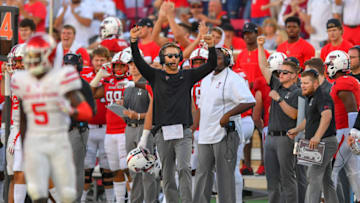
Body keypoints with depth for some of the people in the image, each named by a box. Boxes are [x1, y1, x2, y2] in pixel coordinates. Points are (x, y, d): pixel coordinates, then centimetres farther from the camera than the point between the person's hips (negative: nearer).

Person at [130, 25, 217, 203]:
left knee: (184, 168, -18)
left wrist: (211, 47, -16)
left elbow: (211, 66, 2)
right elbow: (139, 62, -3)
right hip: (163, 133, 1)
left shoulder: (187, 76, 9)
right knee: (167, 175, 5)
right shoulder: (156, 76, 9)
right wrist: (134, 42, -19)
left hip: (183, 132, -1)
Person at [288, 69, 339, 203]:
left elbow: (327, 116, -36)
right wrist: (297, 130, 21)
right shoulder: (310, 98, 16)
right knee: (326, 181, 14)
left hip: (325, 142, -10)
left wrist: (317, 136, -47)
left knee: (313, 176, -18)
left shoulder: (323, 97, -17)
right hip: (317, 144, 10)